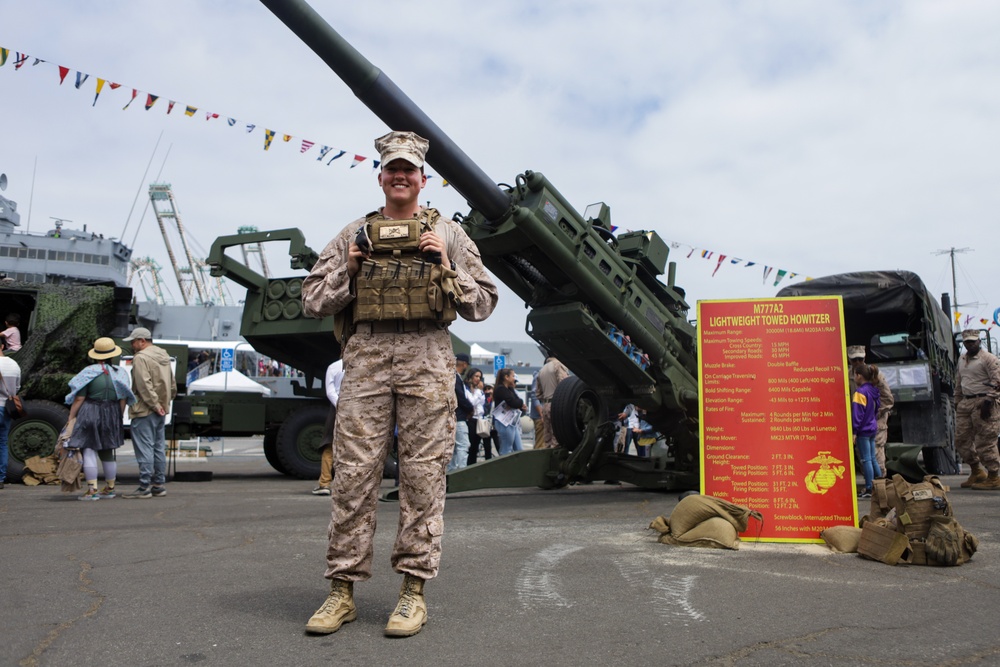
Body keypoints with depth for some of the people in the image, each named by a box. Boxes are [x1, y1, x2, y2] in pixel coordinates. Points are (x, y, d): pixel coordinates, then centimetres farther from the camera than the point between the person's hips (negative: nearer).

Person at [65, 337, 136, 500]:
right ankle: (110, 488, 25)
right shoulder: (121, 372, 2)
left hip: (90, 415, -5)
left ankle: (92, 490, -7)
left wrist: (71, 418, -3)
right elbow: (123, 399, 2)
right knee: (107, 453, 16)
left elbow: (79, 398, -10)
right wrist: (118, 418, 11)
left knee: (89, 452, -2)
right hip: (111, 415, 5)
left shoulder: (89, 372, -8)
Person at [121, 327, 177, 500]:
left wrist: (155, 404, -17)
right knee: (159, 447, 13)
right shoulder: (164, 356, 16)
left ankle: (144, 487, -3)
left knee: (144, 448, -5)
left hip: (145, 411, -9)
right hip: (161, 411, 9)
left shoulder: (140, 358, -12)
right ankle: (159, 484, 18)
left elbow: (144, 385, -20)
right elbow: (172, 383, 18)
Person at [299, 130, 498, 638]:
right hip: (365, 357, 1)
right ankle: (342, 589, 10)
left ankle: (413, 590, 9)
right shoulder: (354, 234, 17)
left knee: (423, 474, -1)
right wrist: (348, 269, 0)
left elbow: (483, 304, 9)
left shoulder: (447, 234, 13)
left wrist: (447, 268, -4)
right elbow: (312, 300, 15)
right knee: (353, 473, -1)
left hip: (427, 359, -1)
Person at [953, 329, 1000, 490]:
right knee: (961, 440, 7)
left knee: (985, 442, -6)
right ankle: (977, 472, 23)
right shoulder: (962, 360, 17)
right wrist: (957, 402, 21)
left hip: (983, 402, -8)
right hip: (965, 403, 8)